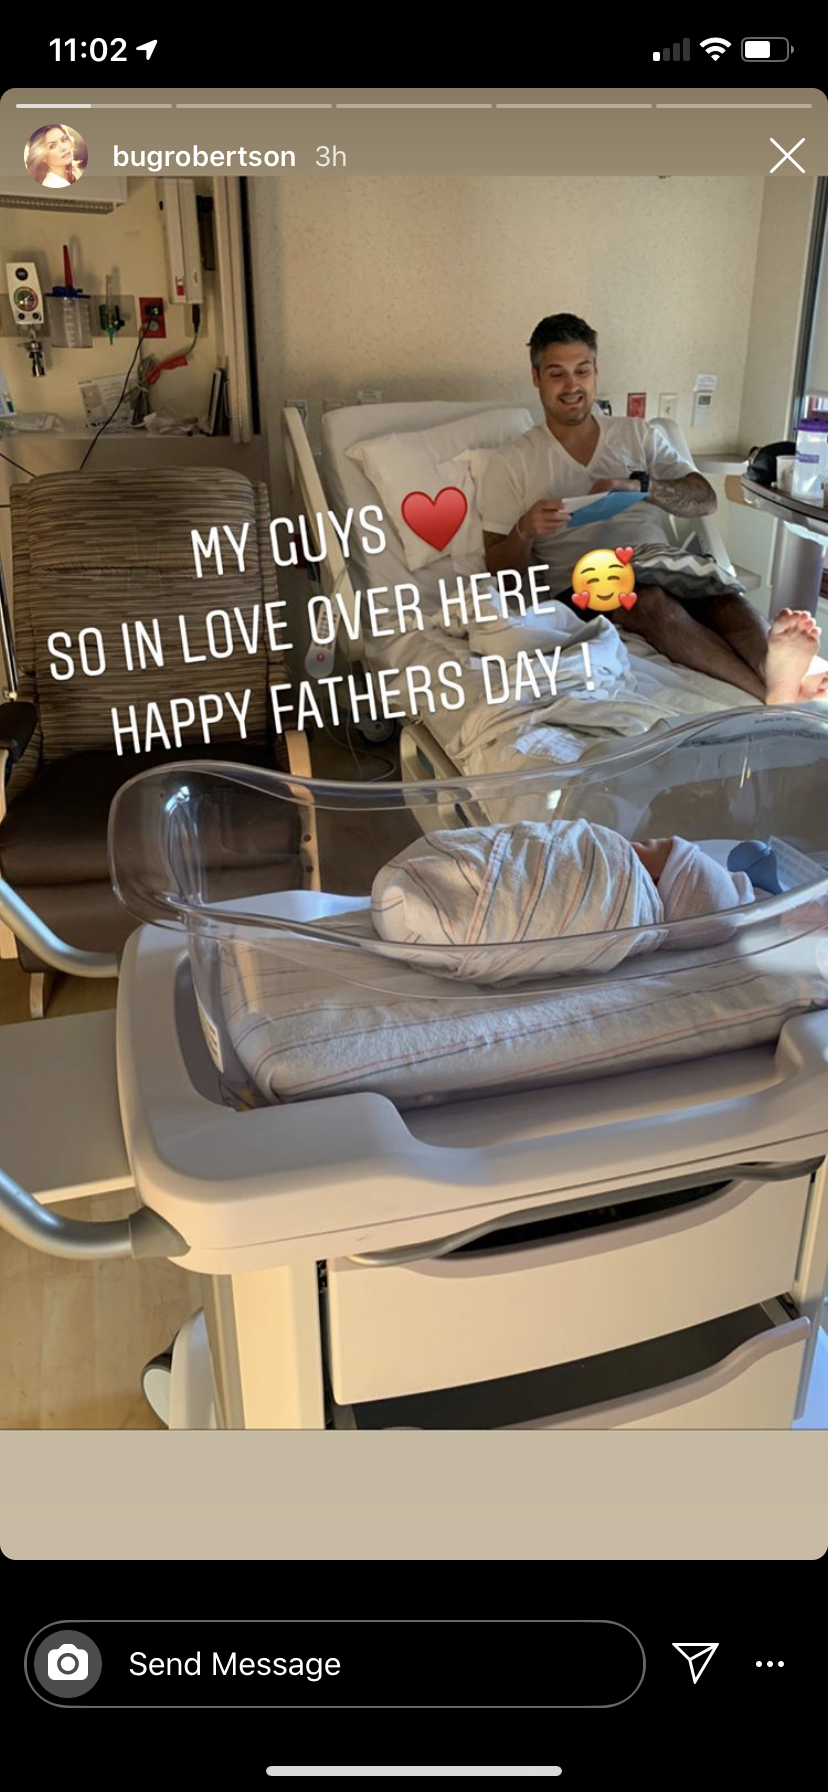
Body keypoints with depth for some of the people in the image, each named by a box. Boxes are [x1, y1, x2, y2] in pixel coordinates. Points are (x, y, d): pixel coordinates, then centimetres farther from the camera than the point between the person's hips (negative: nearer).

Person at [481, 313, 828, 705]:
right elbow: (501, 569, 7)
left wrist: (638, 485, -12)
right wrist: (525, 530, -17)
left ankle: (775, 670, -61)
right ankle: (773, 690, -55)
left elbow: (705, 500, 6)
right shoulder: (510, 462, 10)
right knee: (651, 600, -37)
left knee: (718, 593, -32)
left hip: (661, 570, 3)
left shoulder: (641, 434, 18)